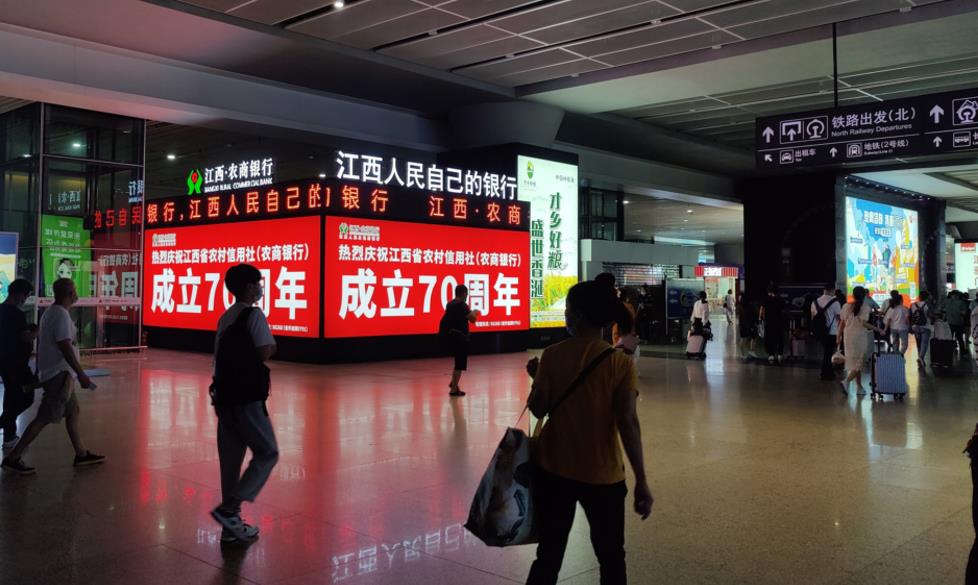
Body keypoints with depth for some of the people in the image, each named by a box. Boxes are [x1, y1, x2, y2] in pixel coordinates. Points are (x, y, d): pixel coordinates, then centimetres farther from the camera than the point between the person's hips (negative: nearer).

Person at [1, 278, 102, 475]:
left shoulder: (49, 312, 13)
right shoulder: (61, 314, -17)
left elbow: (40, 342, 18)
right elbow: (65, 347, -24)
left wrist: (39, 371, 24)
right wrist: (81, 374, -23)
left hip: (53, 373, 10)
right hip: (59, 374, -10)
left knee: (73, 411, 15)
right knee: (44, 418, -7)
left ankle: (81, 454, 21)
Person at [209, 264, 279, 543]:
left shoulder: (225, 318, 15)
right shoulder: (254, 314, -10)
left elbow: (219, 356, 16)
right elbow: (265, 352, -18)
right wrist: (272, 344, 4)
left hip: (224, 396, 8)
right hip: (247, 398, -8)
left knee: (230, 458, 11)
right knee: (267, 453, 3)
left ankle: (231, 525, 16)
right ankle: (229, 509, -5)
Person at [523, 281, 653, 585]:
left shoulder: (552, 355, -7)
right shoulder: (620, 362, -11)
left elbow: (538, 409, -4)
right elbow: (627, 422, -16)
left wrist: (537, 376, 15)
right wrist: (641, 480, -11)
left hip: (554, 469, 2)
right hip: (602, 474, -1)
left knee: (549, 554, 14)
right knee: (611, 557, 16)